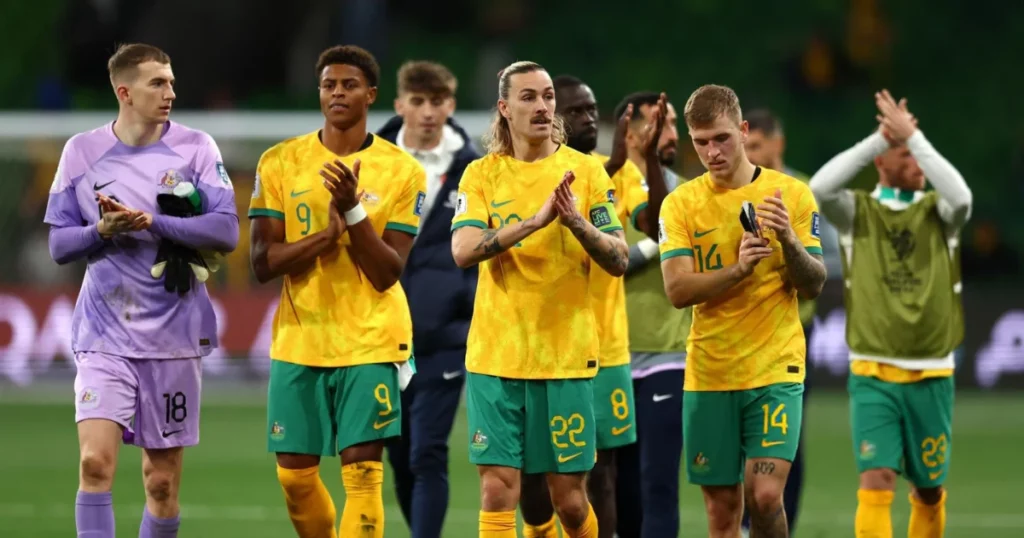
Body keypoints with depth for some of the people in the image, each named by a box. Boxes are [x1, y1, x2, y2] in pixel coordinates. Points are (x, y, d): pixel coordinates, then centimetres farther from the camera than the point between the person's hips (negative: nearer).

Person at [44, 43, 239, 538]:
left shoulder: (195, 148, 0)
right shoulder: (81, 152, 3)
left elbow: (226, 232, -9)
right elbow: (59, 245, 6)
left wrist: (150, 223, -19)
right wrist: (103, 230, -14)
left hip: (173, 336, 0)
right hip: (104, 335, 0)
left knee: (162, 482, 6)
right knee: (95, 463, -16)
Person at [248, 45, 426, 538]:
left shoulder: (403, 172, -3)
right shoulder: (279, 163, 1)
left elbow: (386, 273, -8)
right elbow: (262, 263, -5)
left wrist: (352, 210, -22)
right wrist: (329, 231, -18)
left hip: (371, 342, -2)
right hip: (299, 341, 2)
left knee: (362, 472, -9)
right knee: (294, 475, 6)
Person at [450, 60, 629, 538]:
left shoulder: (586, 171, 2)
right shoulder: (482, 175, 2)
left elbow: (618, 261, 0)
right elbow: (463, 251, -13)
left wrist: (576, 221, -18)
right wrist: (535, 220, -24)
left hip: (566, 355, 0)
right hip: (495, 355, 0)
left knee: (568, 497, 4)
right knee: (497, 489, -5)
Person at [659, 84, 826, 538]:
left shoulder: (791, 194, 1)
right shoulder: (681, 203, 2)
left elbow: (814, 286, -1)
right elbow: (677, 290, -8)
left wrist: (788, 240, -19)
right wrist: (738, 269, -23)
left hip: (775, 368, -2)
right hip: (708, 374, 2)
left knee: (764, 494, -15)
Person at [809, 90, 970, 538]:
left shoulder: (938, 213, 3)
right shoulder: (857, 212, 1)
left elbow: (960, 196, -21)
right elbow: (820, 188, -20)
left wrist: (913, 136, -23)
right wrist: (879, 137, -21)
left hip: (931, 377, 2)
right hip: (872, 375, -2)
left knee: (929, 490, 12)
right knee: (876, 481, -15)